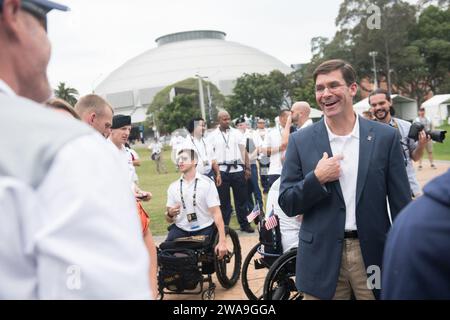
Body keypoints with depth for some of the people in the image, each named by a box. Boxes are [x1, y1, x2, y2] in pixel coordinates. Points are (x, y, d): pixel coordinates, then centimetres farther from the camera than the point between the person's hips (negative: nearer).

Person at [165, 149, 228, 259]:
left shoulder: (207, 183, -5)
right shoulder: (173, 186, 8)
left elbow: (216, 213, -13)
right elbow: (169, 219, 10)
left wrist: (222, 241, -23)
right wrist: (170, 214, -16)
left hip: (204, 229, -3)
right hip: (180, 229, 3)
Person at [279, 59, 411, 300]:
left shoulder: (386, 137, -1)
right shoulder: (300, 141, -1)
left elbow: (401, 205, 1)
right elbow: (287, 204, -1)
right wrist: (317, 178, -17)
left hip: (375, 255, 0)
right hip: (322, 259, 0)